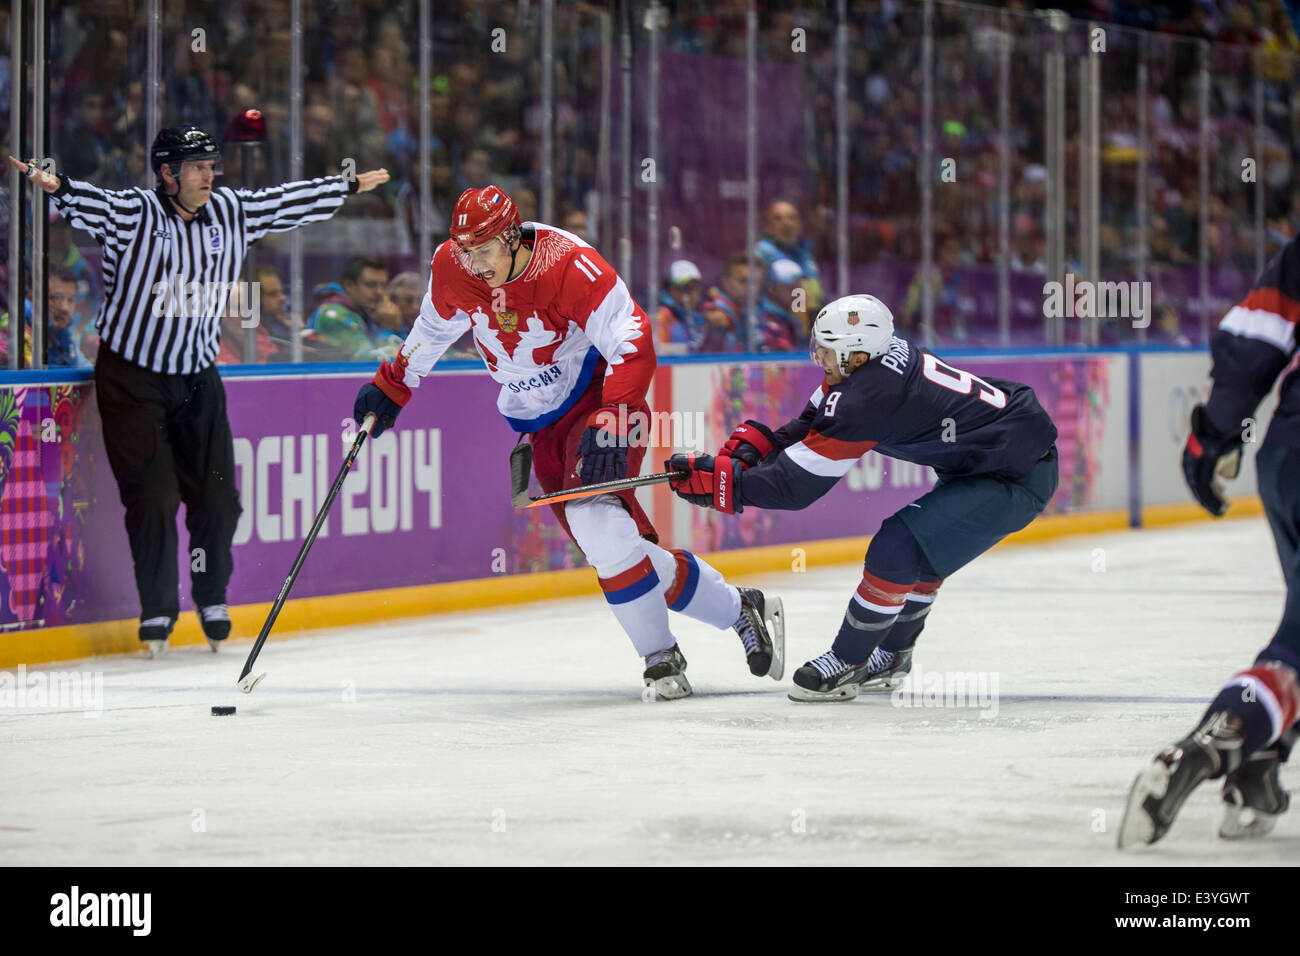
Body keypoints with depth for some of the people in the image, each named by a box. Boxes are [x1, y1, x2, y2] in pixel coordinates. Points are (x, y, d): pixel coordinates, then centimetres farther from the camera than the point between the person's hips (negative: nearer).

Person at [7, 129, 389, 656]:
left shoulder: (231, 211, 2)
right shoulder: (133, 214, -15)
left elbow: (287, 201, 15)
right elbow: (90, 203, -33)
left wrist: (349, 186, 24)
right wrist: (55, 185, -54)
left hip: (197, 378, 5)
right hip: (132, 377, -5)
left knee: (216, 494, 5)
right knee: (153, 496, -7)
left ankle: (212, 598, 23)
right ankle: (157, 611, 5)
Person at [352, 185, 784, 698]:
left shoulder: (569, 265, -26)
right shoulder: (450, 269, -8)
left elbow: (632, 344, -29)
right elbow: (434, 327, 15)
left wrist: (610, 423, -39)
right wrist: (391, 386, 20)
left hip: (596, 398, -6)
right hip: (538, 422, 6)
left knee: (595, 518, -28)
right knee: (614, 545, 0)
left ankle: (661, 657, -14)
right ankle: (740, 610, 15)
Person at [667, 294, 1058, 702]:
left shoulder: (867, 395, -26)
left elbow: (800, 484, -20)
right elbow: (813, 426, 13)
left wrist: (722, 480, -15)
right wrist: (753, 445, 1)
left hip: (1018, 479, -10)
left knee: (897, 549, -12)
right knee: (919, 551, 21)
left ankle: (847, 663, 2)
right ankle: (890, 657, 36)